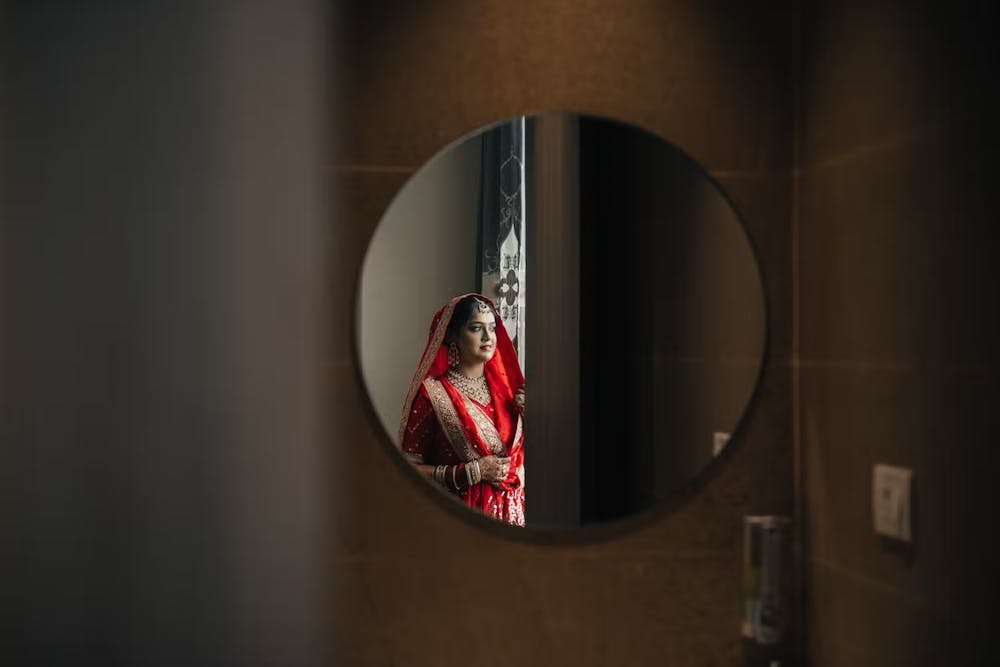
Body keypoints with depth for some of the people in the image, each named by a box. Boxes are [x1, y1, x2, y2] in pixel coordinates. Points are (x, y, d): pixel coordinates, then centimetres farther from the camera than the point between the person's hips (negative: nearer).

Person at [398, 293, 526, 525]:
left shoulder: (504, 384, 6)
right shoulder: (432, 392, -9)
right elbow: (409, 467, -11)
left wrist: (529, 413, -4)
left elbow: (521, 453, 13)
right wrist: (473, 472, -17)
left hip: (512, 512, 5)